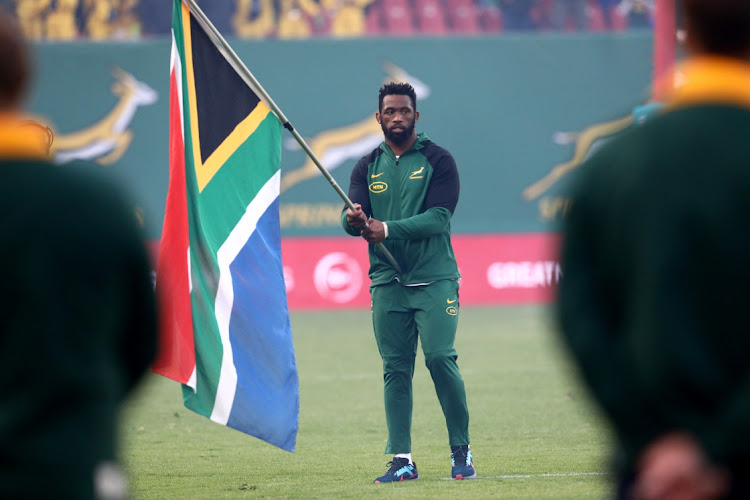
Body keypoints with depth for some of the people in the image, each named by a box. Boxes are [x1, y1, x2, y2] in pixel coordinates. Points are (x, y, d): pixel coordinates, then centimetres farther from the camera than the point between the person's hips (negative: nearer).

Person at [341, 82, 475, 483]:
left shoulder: (437, 161, 1)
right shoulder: (367, 167, 13)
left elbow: (440, 217, -11)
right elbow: (352, 217, 1)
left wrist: (388, 229, -22)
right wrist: (354, 220, -24)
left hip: (434, 279, -3)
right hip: (387, 281, 3)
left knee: (440, 358, -14)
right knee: (395, 370, 0)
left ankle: (462, 451, -3)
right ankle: (402, 460, 1)